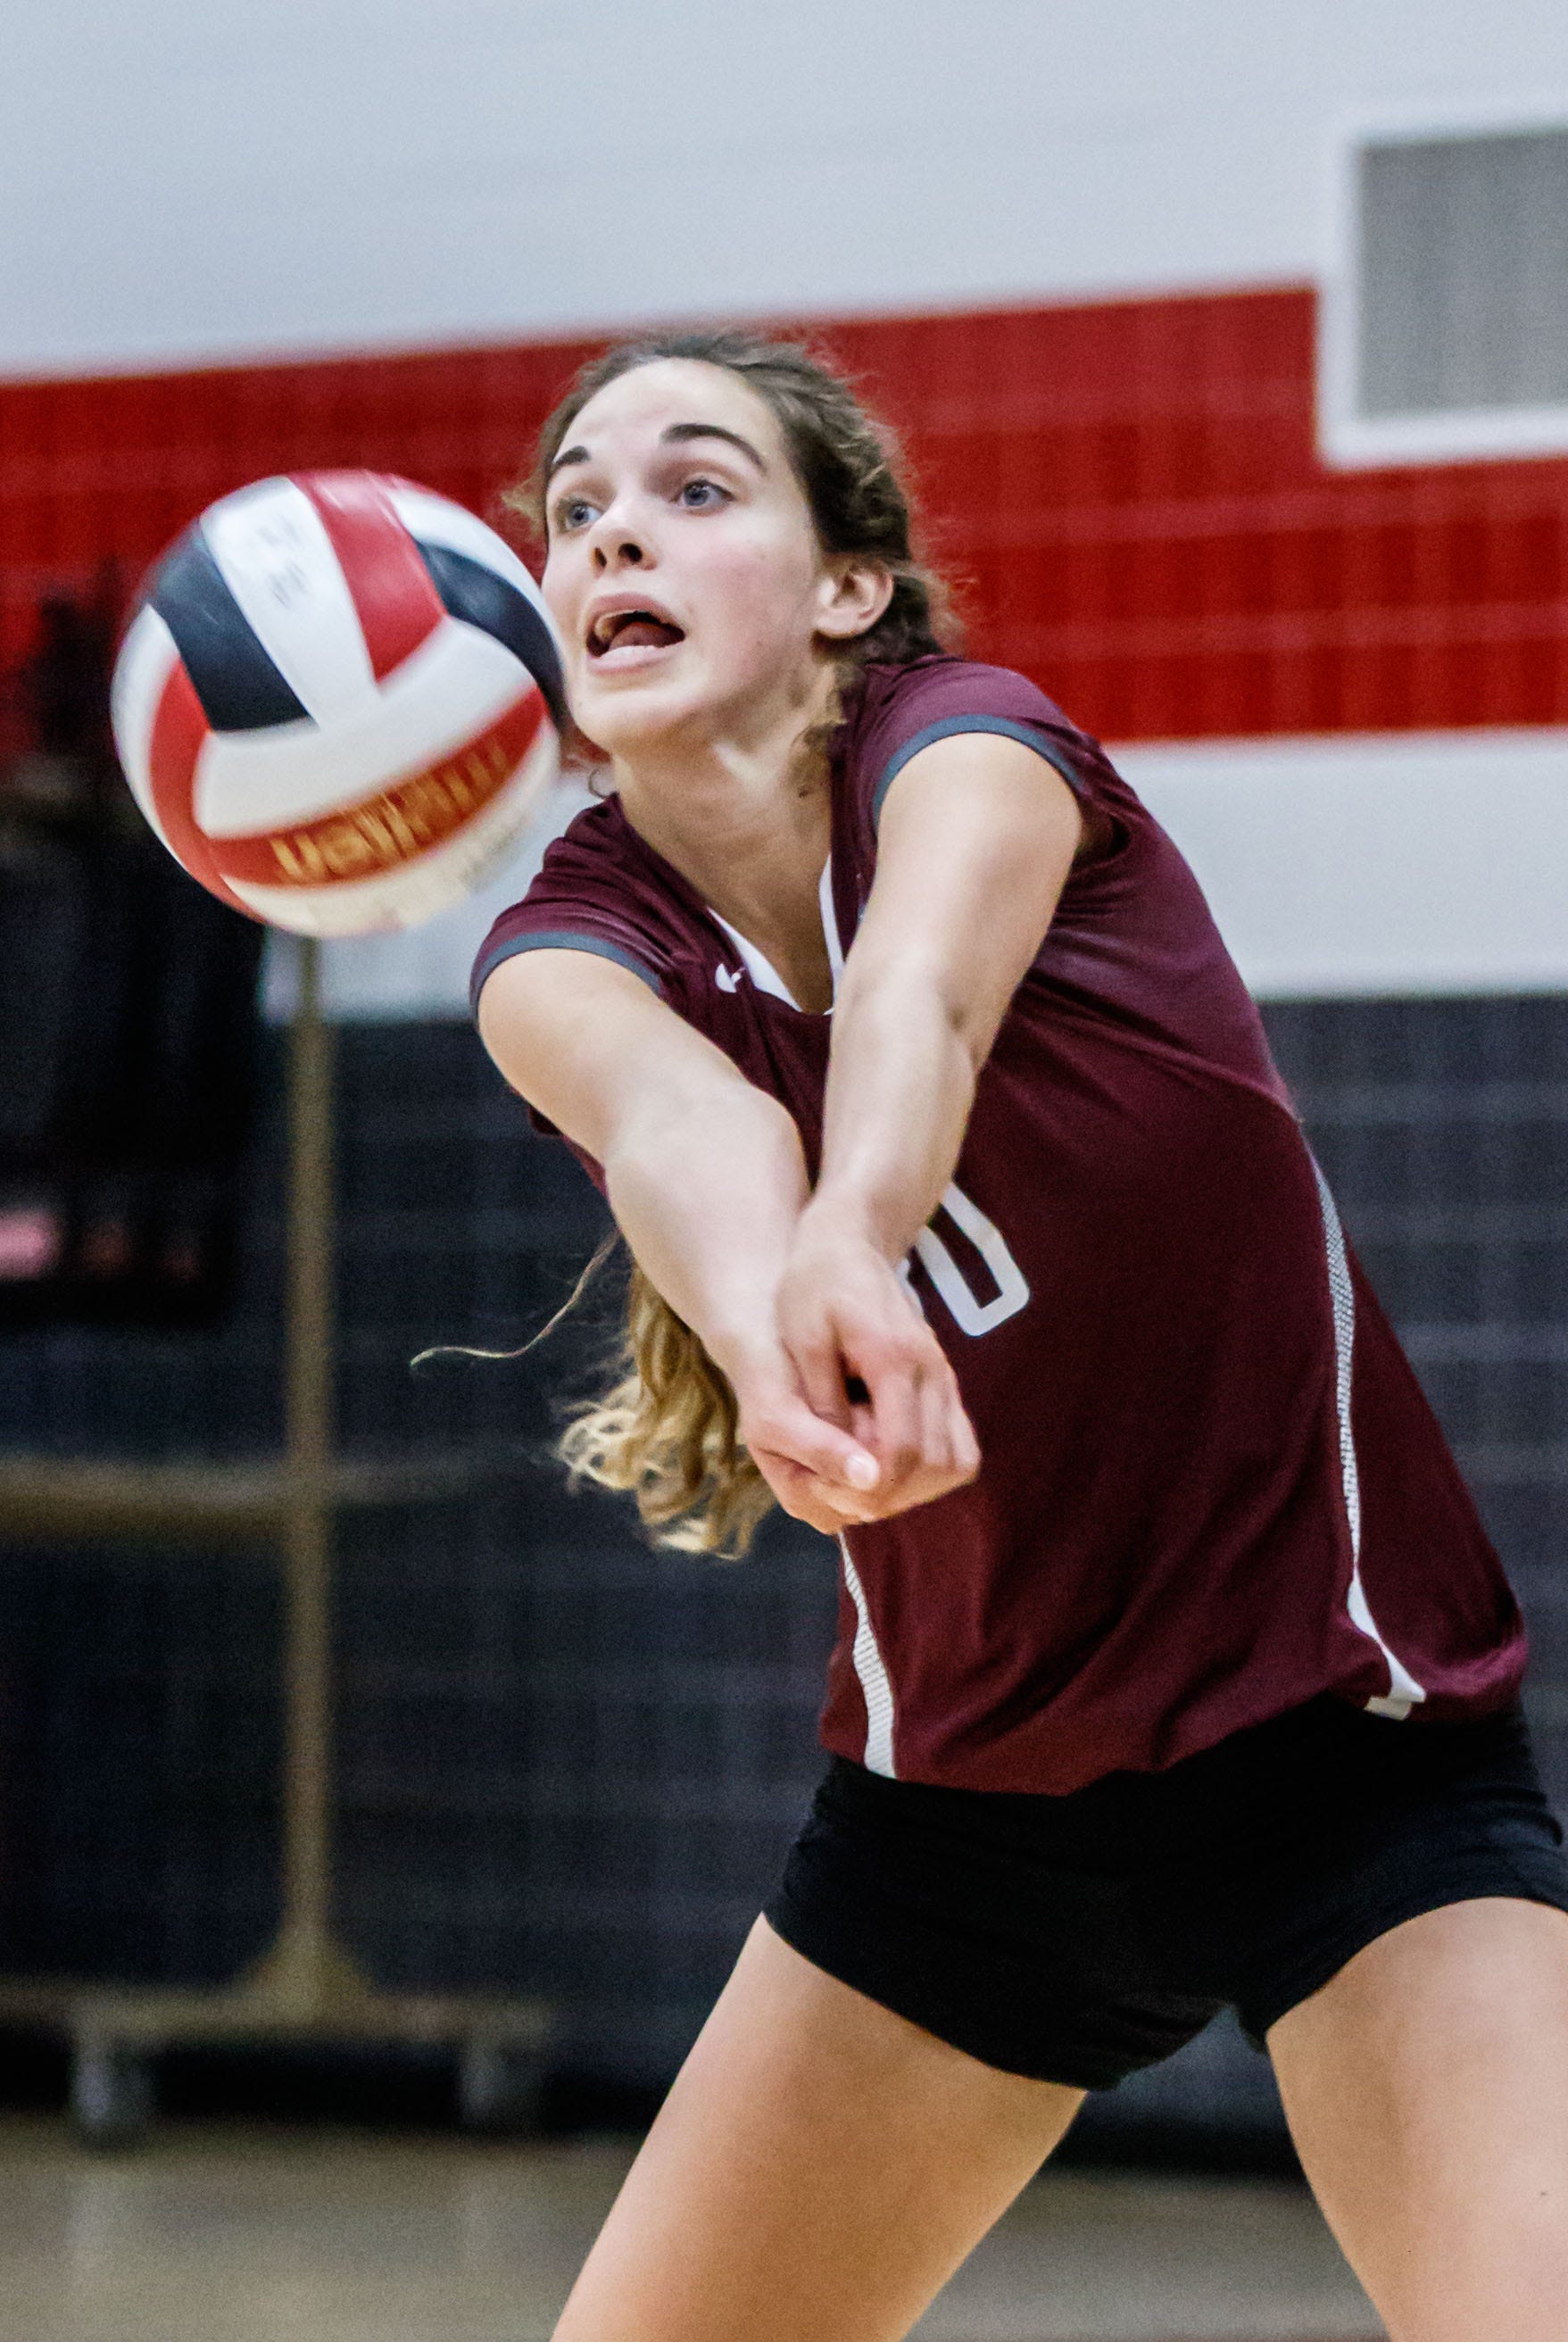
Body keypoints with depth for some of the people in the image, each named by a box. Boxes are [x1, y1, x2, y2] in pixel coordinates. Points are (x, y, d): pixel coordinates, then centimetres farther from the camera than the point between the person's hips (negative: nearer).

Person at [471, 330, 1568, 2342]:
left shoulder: (970, 742, -13)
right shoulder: (571, 947, -6)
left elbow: (918, 992, -38)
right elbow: (670, 1118, -32)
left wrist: (852, 1242, -61)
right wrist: (768, 1323, -55)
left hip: (1352, 1750, -4)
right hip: (958, 1795, 4)